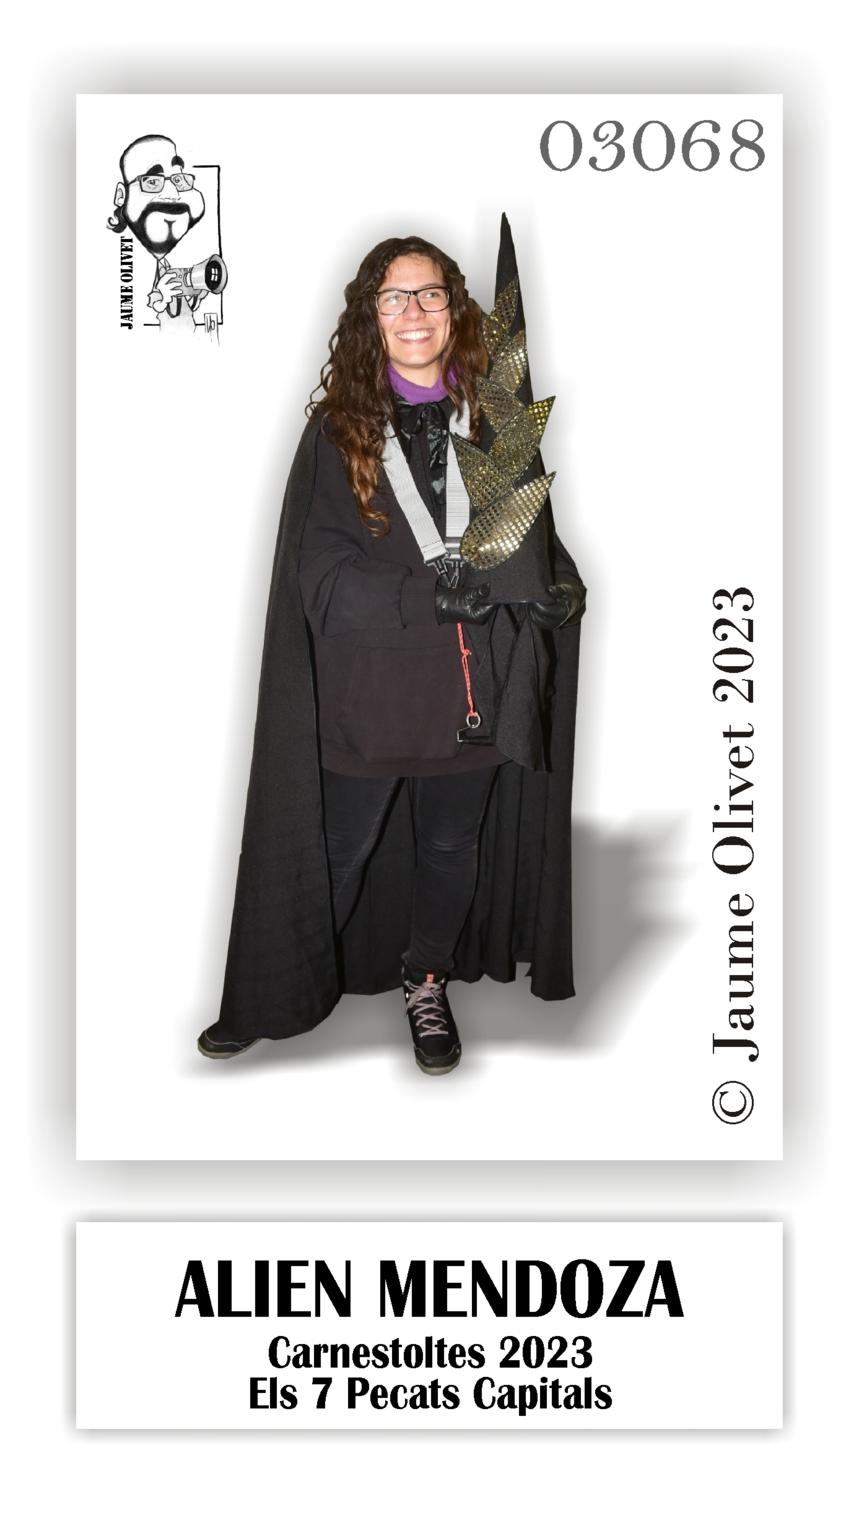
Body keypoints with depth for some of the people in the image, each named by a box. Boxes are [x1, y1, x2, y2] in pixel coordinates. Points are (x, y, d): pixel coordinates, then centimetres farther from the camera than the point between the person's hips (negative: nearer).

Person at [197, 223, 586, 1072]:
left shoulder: (490, 419, 3)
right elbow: (321, 574, -11)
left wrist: (560, 584, -11)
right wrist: (429, 593, -24)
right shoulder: (338, 428, -4)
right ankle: (272, 999, 27)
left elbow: (535, 532, 11)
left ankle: (427, 983, 38)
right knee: (336, 852, 8)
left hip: (470, 685, 3)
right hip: (366, 687, -2)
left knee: (451, 845, 16)